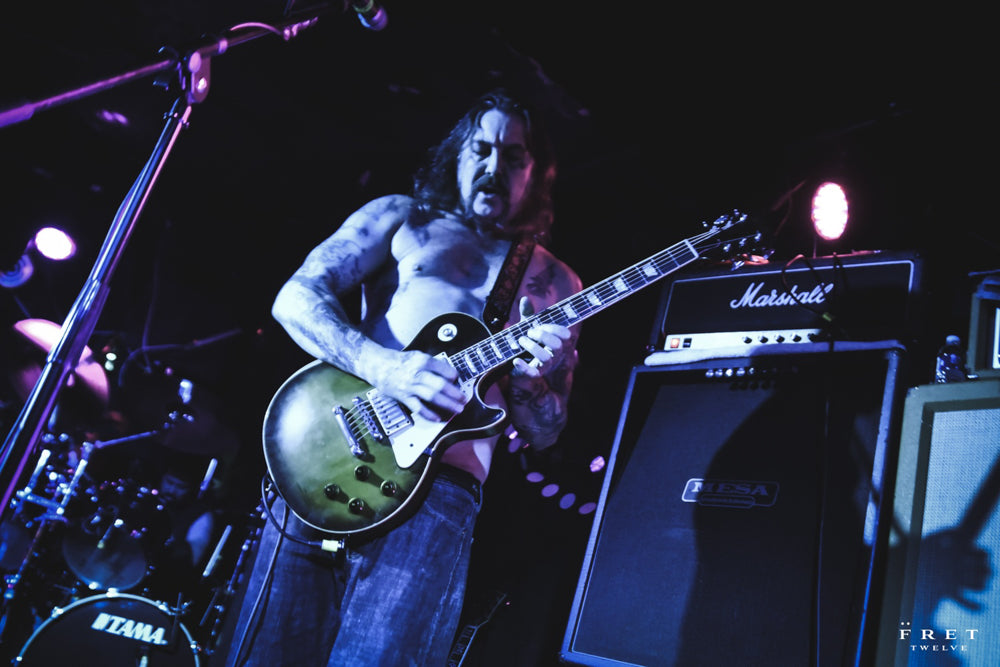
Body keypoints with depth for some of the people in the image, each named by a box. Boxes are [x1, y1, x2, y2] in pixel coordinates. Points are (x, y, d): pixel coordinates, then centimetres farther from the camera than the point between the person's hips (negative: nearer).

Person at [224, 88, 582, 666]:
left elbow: (544, 433, 12)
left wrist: (527, 378, -11)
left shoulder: (555, 284, 15)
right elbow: (296, 297, 1)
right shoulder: (401, 217, 14)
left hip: (440, 484, 0)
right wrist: (384, 367, -15)